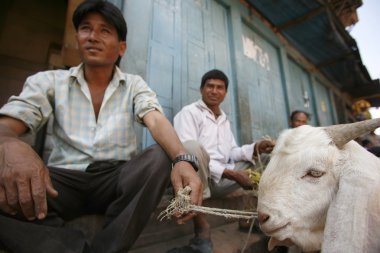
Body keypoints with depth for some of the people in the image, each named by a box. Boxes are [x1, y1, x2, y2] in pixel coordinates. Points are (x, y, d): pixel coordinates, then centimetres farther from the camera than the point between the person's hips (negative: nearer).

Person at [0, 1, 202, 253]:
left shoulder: (134, 84, 4)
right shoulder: (49, 81, 6)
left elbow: (157, 121, -14)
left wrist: (182, 159, -35)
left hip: (118, 179, 0)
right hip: (64, 180, 1)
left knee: (160, 157, -27)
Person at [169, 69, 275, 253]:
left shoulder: (225, 120, 18)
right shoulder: (189, 112, -5)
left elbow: (231, 153, 15)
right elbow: (187, 153, -19)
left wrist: (255, 149, -5)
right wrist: (231, 173, -22)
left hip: (221, 181, 7)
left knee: (262, 157, 12)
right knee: (192, 146, -37)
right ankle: (202, 230, -32)